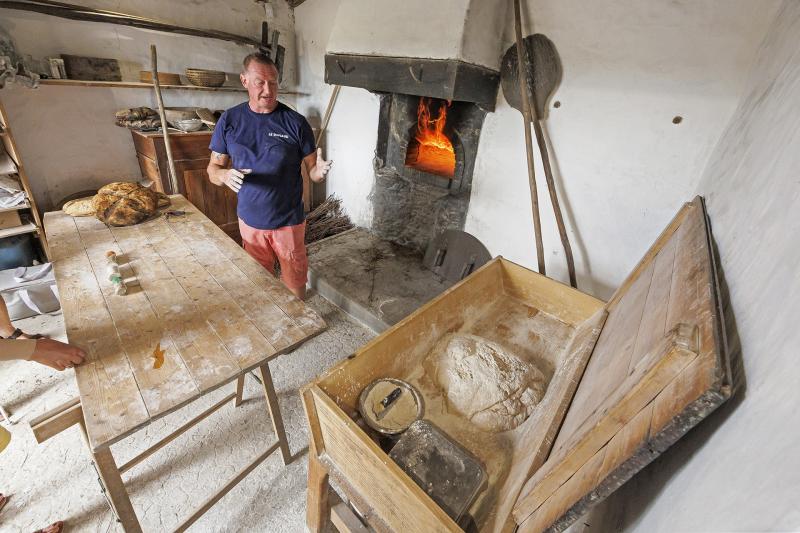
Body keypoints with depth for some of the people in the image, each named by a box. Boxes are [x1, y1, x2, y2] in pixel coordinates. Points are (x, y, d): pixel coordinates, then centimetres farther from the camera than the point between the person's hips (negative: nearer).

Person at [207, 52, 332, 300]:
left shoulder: (295, 122, -8)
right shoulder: (229, 120, -2)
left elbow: (312, 169, -5)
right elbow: (213, 169, 2)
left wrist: (319, 171, -29)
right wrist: (225, 175, -22)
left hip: (289, 221, -2)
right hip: (250, 221, 2)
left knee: (294, 283, 12)